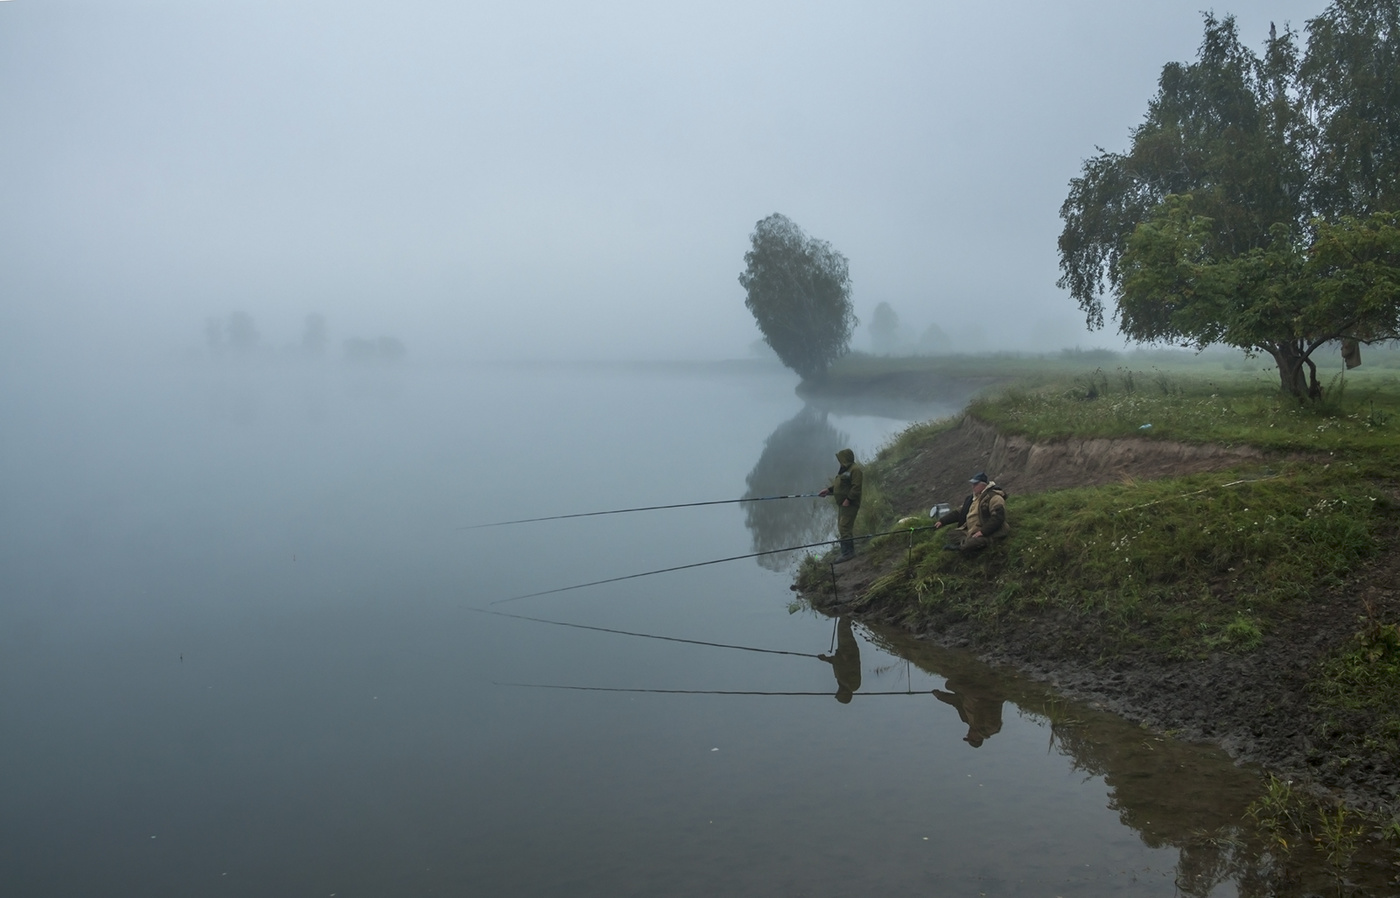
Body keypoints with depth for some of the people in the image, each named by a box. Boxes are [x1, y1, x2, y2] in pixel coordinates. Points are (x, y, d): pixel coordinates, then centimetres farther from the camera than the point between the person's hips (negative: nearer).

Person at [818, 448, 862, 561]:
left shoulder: (855, 470, -14)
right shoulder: (844, 469, 18)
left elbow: (856, 487, -22)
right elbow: (838, 485, 25)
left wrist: (848, 500, -25)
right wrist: (828, 490, 14)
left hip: (849, 504, -11)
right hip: (842, 504, 11)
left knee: (844, 527, -15)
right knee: (842, 527, 14)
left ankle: (848, 552, -13)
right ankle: (849, 551, 20)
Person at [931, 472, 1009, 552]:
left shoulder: (994, 497, -11)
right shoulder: (974, 498, 19)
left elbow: (998, 518, -23)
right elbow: (959, 513, 20)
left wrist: (983, 531, -28)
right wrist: (942, 521, 11)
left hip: (986, 536, -10)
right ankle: (964, 543, -23)